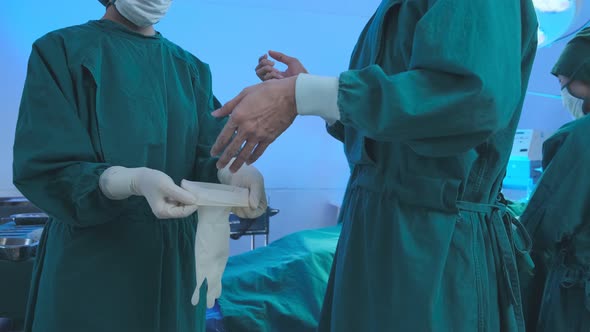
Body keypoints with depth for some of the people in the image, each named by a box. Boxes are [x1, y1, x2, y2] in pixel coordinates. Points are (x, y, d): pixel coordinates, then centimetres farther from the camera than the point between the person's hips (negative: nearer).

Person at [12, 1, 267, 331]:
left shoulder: (192, 69, 9)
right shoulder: (61, 51, -3)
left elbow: (208, 155, -1)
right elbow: (44, 169, -13)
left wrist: (233, 173, -25)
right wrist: (133, 182, -32)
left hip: (178, 258, 4)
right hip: (94, 261, -3)